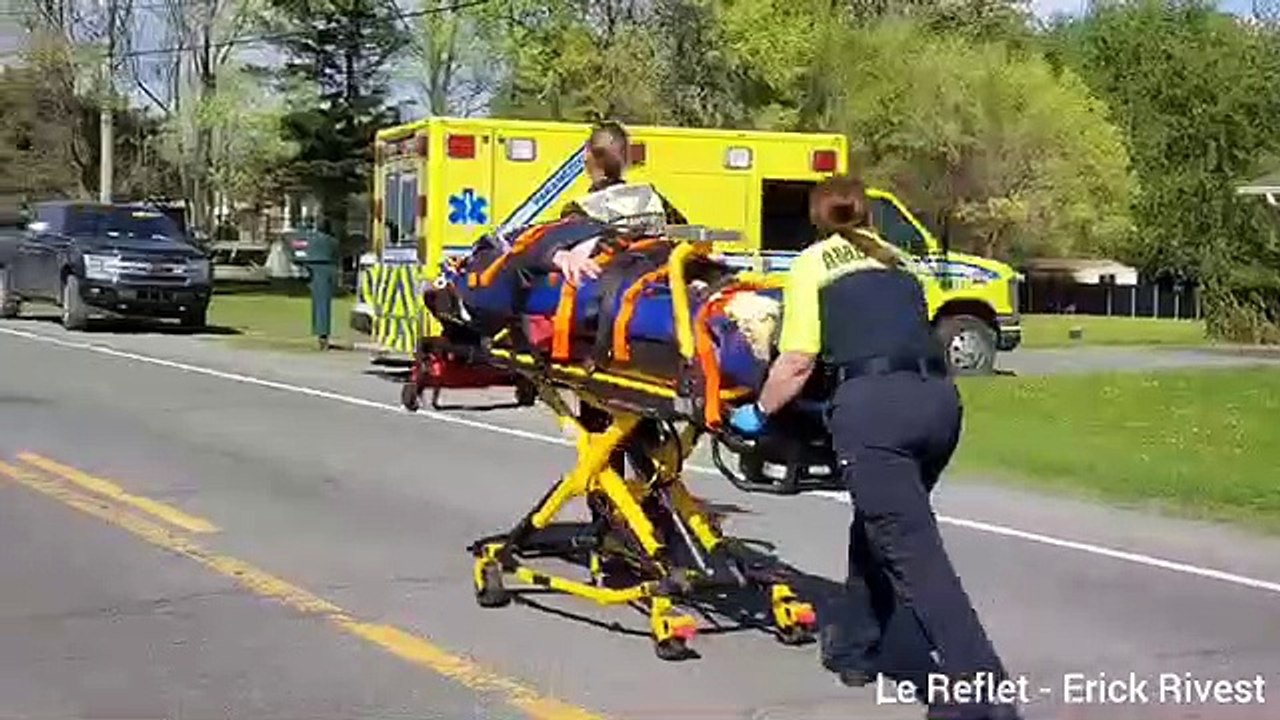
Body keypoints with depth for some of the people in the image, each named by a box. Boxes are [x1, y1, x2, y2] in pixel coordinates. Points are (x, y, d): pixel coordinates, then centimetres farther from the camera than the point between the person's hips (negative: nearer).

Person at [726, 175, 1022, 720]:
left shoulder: (813, 262, 14)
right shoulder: (897, 260, 29)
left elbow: (797, 362, 5)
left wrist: (758, 412, 21)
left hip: (874, 402, -6)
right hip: (937, 397, 6)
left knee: (913, 552, -8)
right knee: (877, 528, 26)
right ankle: (854, 647, 37)